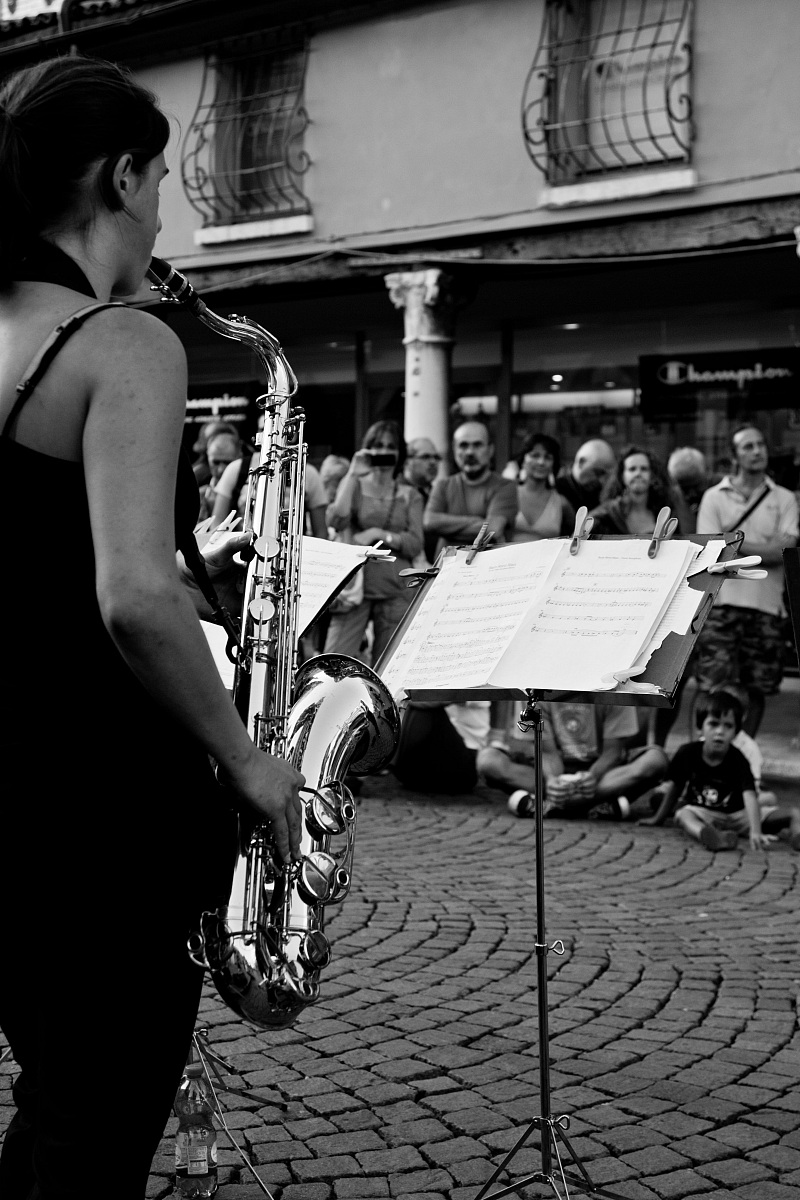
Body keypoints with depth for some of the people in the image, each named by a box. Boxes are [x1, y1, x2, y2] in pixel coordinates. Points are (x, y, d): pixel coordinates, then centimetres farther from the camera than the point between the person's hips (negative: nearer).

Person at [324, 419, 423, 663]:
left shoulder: (409, 495, 12)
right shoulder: (354, 485, 9)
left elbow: (415, 544, 0)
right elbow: (336, 521, -11)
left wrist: (378, 534, -13)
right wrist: (352, 475, -8)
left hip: (396, 590, 2)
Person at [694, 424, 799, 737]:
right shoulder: (714, 497, 5)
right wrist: (762, 550, -9)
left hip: (767, 606, 2)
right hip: (722, 604, -2)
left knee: (757, 689, 8)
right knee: (710, 687, -8)